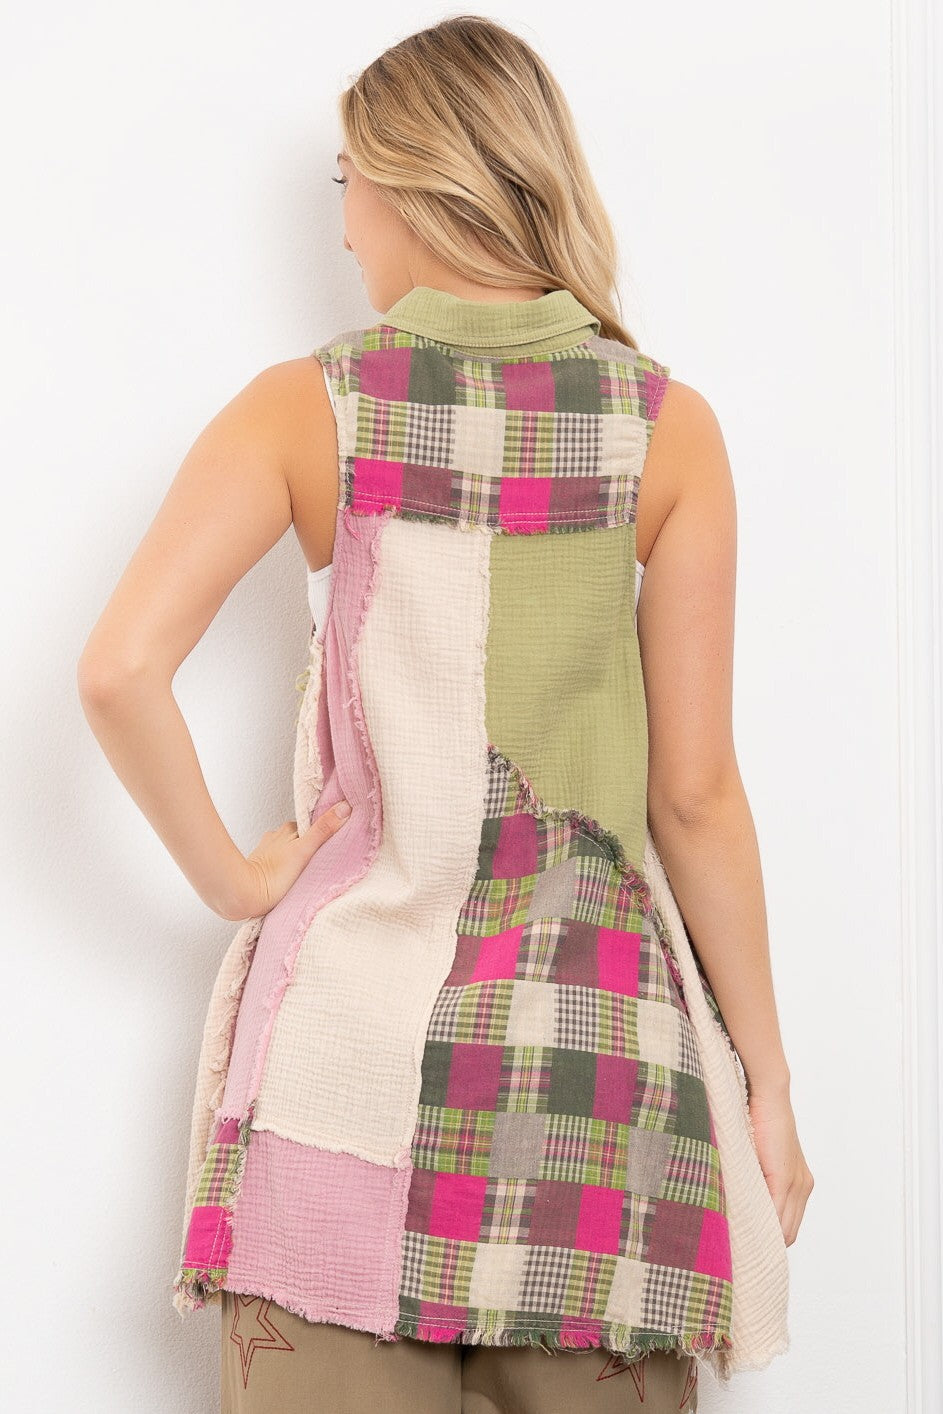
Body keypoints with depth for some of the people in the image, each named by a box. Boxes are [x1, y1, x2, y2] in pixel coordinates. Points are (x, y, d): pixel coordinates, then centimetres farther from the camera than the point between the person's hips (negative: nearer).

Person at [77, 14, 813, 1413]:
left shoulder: (310, 405, -1)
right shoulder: (666, 426, 0)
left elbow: (120, 669, -14)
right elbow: (694, 792, -1)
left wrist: (229, 875, 1)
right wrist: (768, 1073, 8)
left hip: (360, 999, 0)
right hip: (598, 1024, 0)